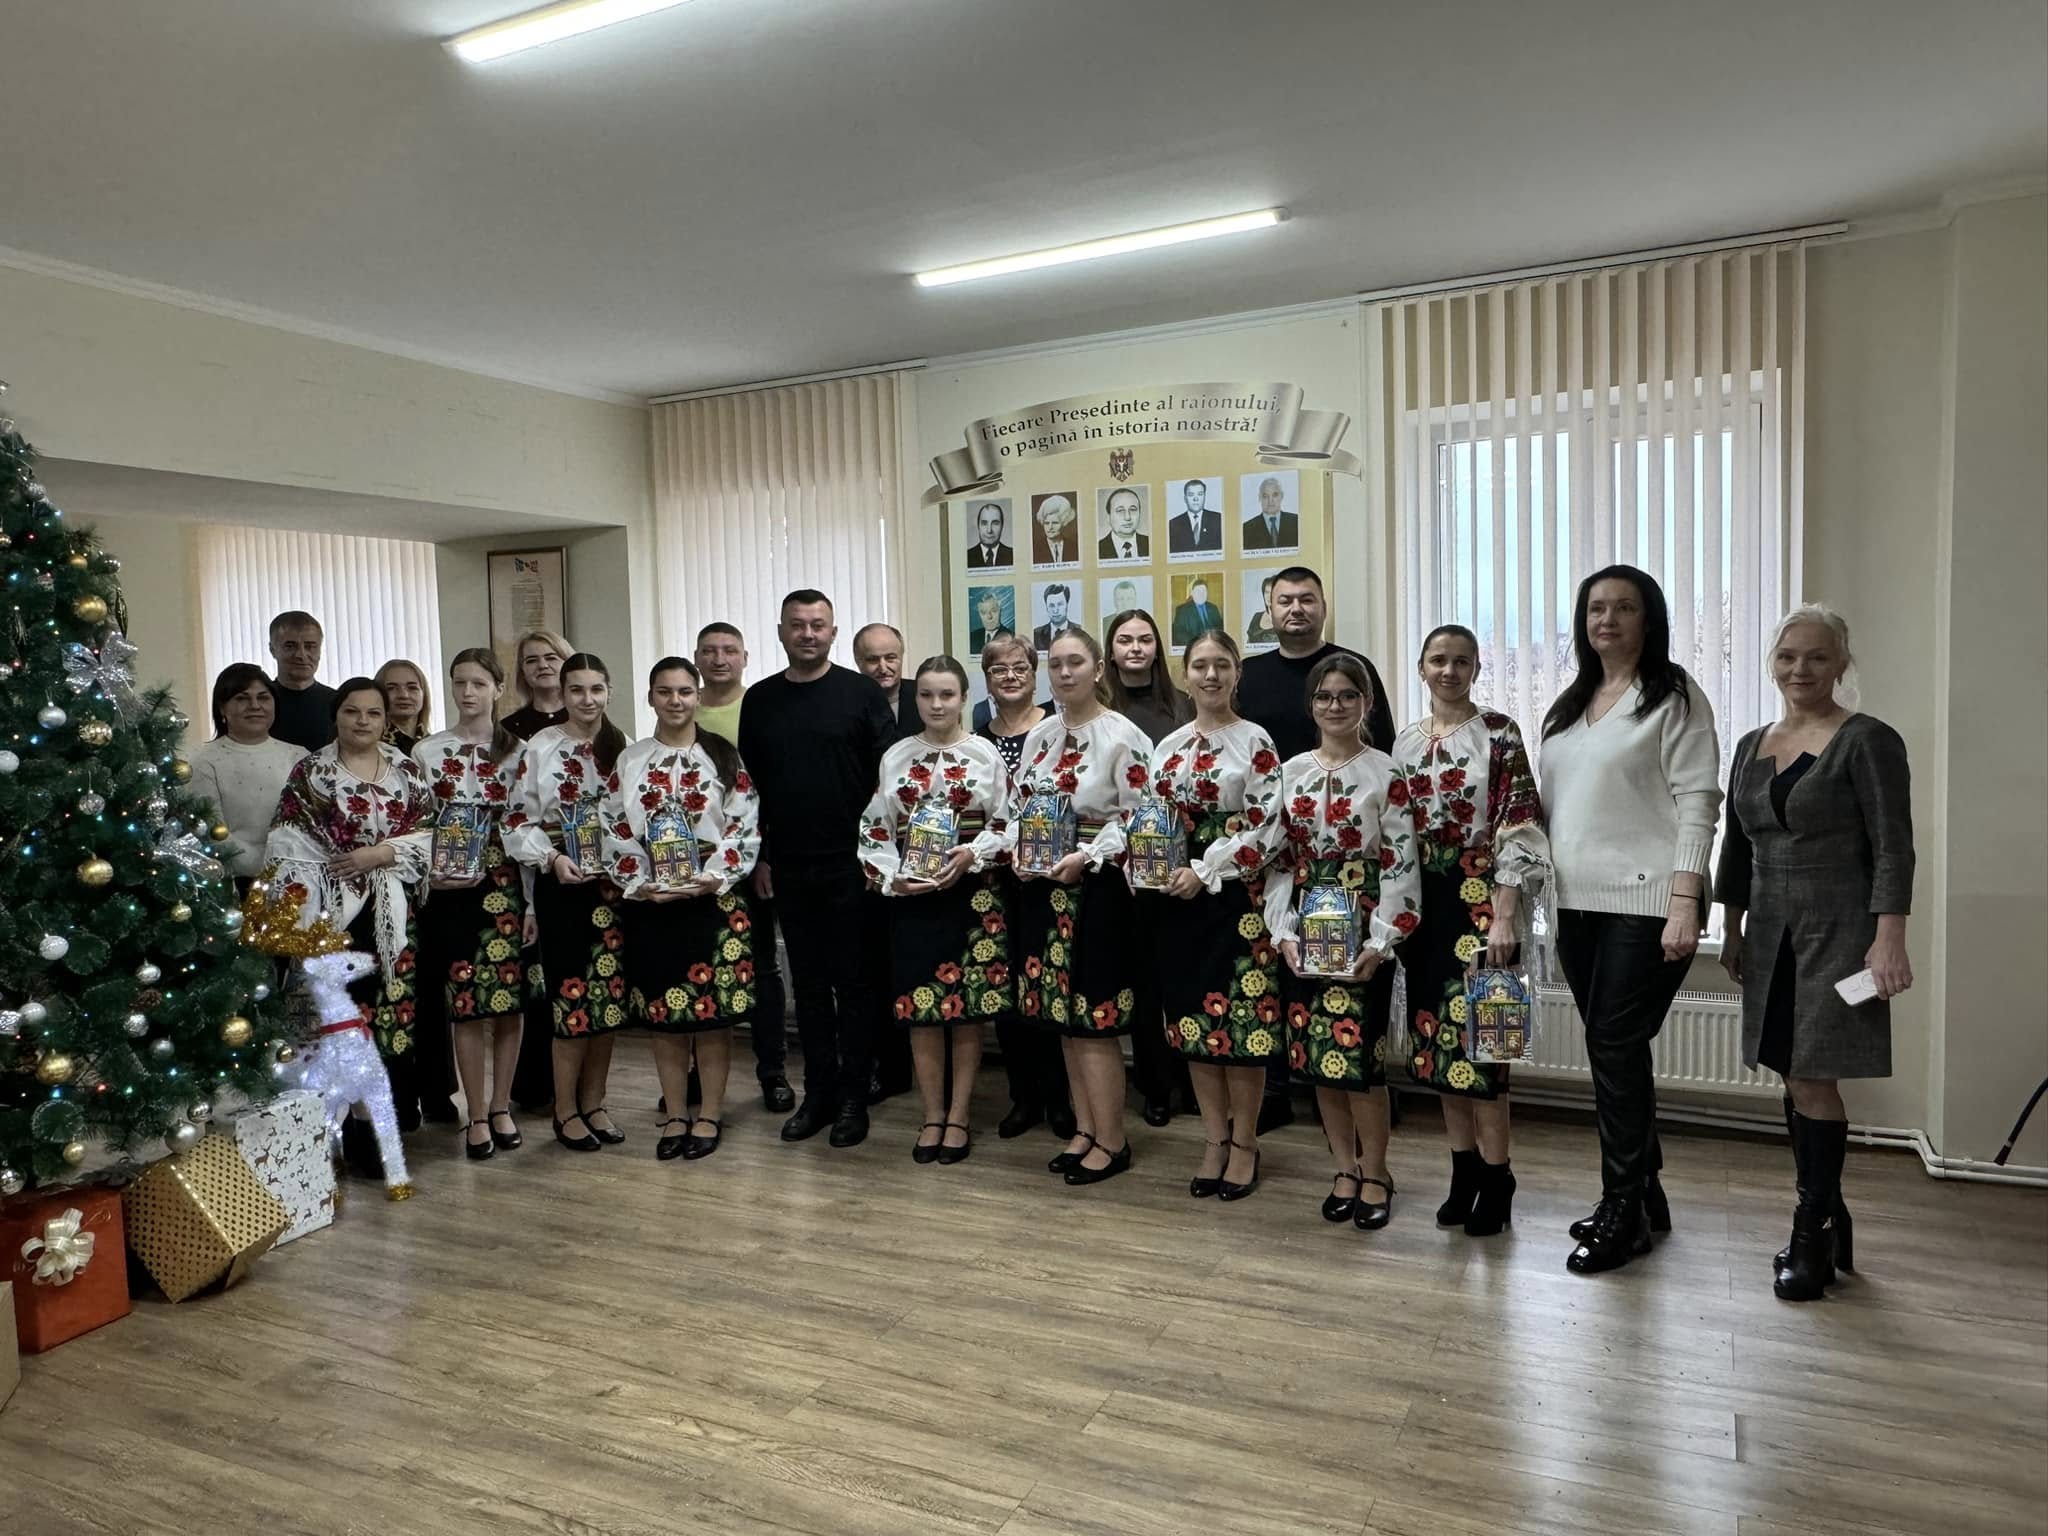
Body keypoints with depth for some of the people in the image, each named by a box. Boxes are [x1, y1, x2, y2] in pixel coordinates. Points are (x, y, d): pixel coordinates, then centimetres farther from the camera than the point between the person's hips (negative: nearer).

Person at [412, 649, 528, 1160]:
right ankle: (477, 1116, 11)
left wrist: (533, 902, -1)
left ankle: (501, 1107, 17)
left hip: (505, 888, 0)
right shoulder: (426, 752, 5)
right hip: (449, 892, 0)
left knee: (508, 999, 3)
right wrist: (427, 880, -6)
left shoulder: (517, 752, 4)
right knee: (463, 1003, 0)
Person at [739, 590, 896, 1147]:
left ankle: (853, 1097, 14)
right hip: (788, 867, 4)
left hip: (850, 865, -3)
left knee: (854, 982, 3)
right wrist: (759, 856, 7)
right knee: (808, 983, 11)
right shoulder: (760, 700, 8)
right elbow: (749, 784, 11)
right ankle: (818, 1093, 21)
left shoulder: (861, 694, -2)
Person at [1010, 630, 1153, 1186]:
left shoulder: (1124, 737, -9)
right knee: (1064, 1017, 12)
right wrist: (1018, 852, -2)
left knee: (1094, 1020, -2)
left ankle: (1111, 1140, 12)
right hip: (1045, 889, 7)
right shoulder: (1039, 736, 10)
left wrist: (1085, 856, -20)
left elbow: (1138, 818, -12)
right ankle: (1085, 1129, 25)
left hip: (1099, 889, -7)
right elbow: (1021, 806, 16)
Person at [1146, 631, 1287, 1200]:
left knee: (1241, 1021, 0)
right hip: (1178, 900, 5)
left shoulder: (1256, 743, -5)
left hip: (1236, 898, -5)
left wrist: (1204, 871, -16)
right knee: (1193, 1019, 10)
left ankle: (1244, 1143, 15)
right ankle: (1214, 1141, 22)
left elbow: (1266, 828, -12)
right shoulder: (1168, 747, 11)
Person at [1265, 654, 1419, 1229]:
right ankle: (1344, 1169, 23)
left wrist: (1380, 942, -13)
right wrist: (1284, 931, -2)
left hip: (1364, 929, -4)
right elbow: (1278, 857, 8)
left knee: (1356, 1052, -6)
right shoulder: (1290, 773, 8)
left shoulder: (1385, 773, -3)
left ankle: (1374, 1172, 14)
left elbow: (1399, 862, -7)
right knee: (1316, 1053, 7)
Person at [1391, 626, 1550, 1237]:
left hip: (1480, 899, -5)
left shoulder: (1499, 733, -6)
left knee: (1475, 1033, -5)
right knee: (1436, 1033, 9)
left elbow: (1519, 828, -11)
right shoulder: (1406, 742, 10)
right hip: (1422, 902, 5)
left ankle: (1495, 1175, 9)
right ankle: (1464, 1166, 21)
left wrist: (1504, 915, -17)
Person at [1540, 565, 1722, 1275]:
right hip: (1578, 903, 6)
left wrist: (1684, 903, -18)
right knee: (1612, 1050, 11)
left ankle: (1623, 1211, 7)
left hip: (1646, 903, -6)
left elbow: (1696, 804, -10)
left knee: (1616, 1049, -6)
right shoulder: (1569, 705, 16)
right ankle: (1644, 1194, 25)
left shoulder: (1675, 698, -3)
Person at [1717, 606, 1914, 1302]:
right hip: (1773, 935, 6)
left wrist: (1889, 939, -19)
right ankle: (1827, 1219, 24)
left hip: (1838, 933, -6)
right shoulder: (1752, 747, 12)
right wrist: (1733, 930, 15)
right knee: (1795, 1079, 10)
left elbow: (1893, 849, -12)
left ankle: (1812, 1238, 5)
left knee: (1812, 1081, -6)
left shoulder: (1868, 742, -6)